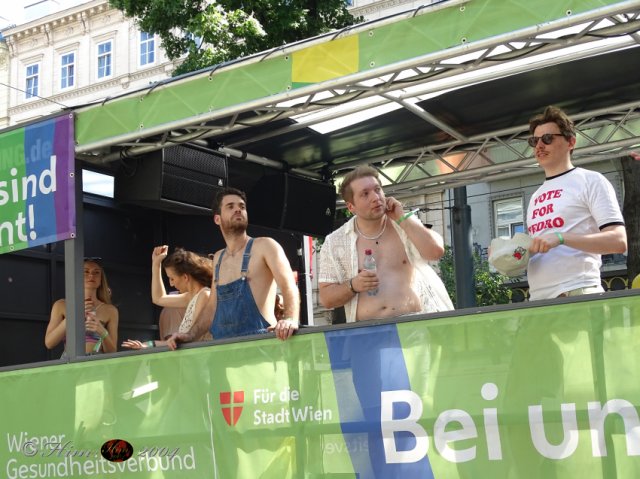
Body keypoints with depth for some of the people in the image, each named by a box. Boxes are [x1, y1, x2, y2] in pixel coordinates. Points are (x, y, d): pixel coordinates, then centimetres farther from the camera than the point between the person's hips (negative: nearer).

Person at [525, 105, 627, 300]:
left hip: (578, 295, -6)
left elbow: (618, 241, -8)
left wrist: (561, 238, -19)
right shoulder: (536, 197, 22)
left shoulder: (590, 181, 2)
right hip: (538, 299, 6)